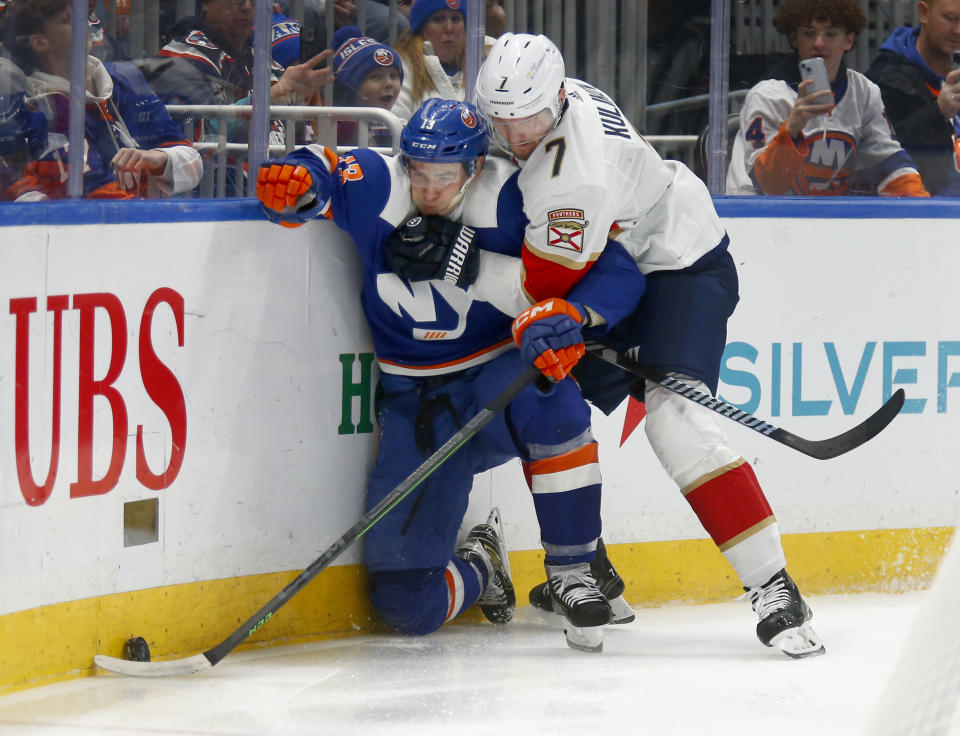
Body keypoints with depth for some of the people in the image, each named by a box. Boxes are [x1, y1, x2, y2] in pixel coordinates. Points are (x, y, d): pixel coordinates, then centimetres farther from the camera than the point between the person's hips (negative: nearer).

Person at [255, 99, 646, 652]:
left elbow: (619, 271, -12)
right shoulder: (377, 187, -9)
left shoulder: (513, 200, -14)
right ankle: (476, 572, 31)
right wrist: (294, 183, -29)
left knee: (552, 408, -42)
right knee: (407, 603, -8)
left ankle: (573, 574, -23)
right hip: (416, 405, 2)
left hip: (498, 375, -2)